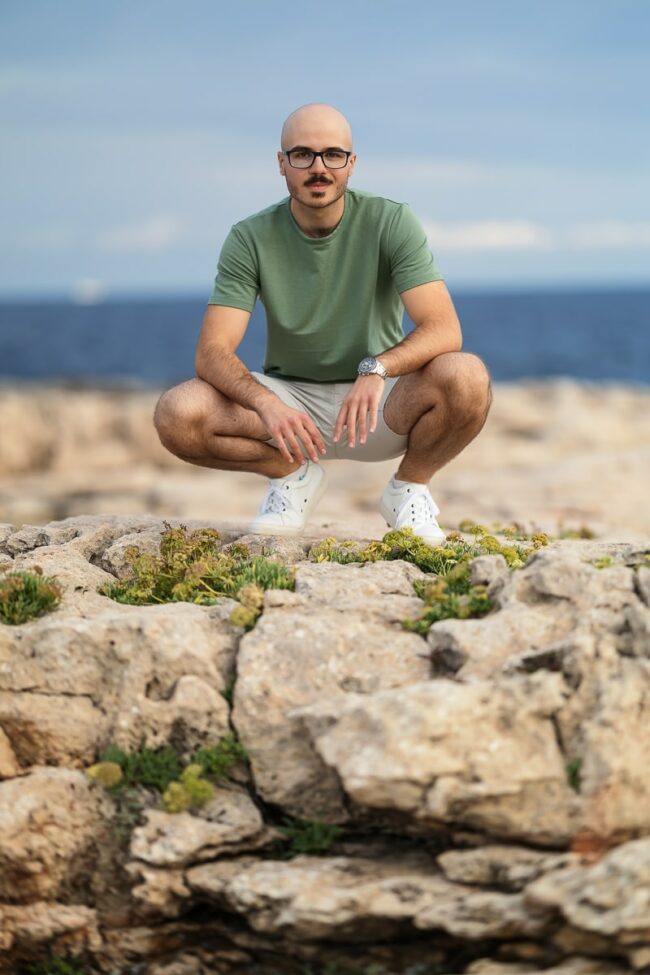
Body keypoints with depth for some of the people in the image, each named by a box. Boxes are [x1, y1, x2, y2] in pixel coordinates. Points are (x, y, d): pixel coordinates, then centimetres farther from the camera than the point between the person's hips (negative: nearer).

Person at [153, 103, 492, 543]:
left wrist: (376, 368, -41)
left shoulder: (391, 222, -12)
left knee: (468, 378, -32)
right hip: (289, 397, 1)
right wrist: (265, 402, -38)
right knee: (177, 415, -25)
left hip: (379, 405, -1)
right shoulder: (251, 239, -9)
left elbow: (444, 329, -21)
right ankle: (293, 473, 4)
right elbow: (213, 352, -16)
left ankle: (410, 486, -1)